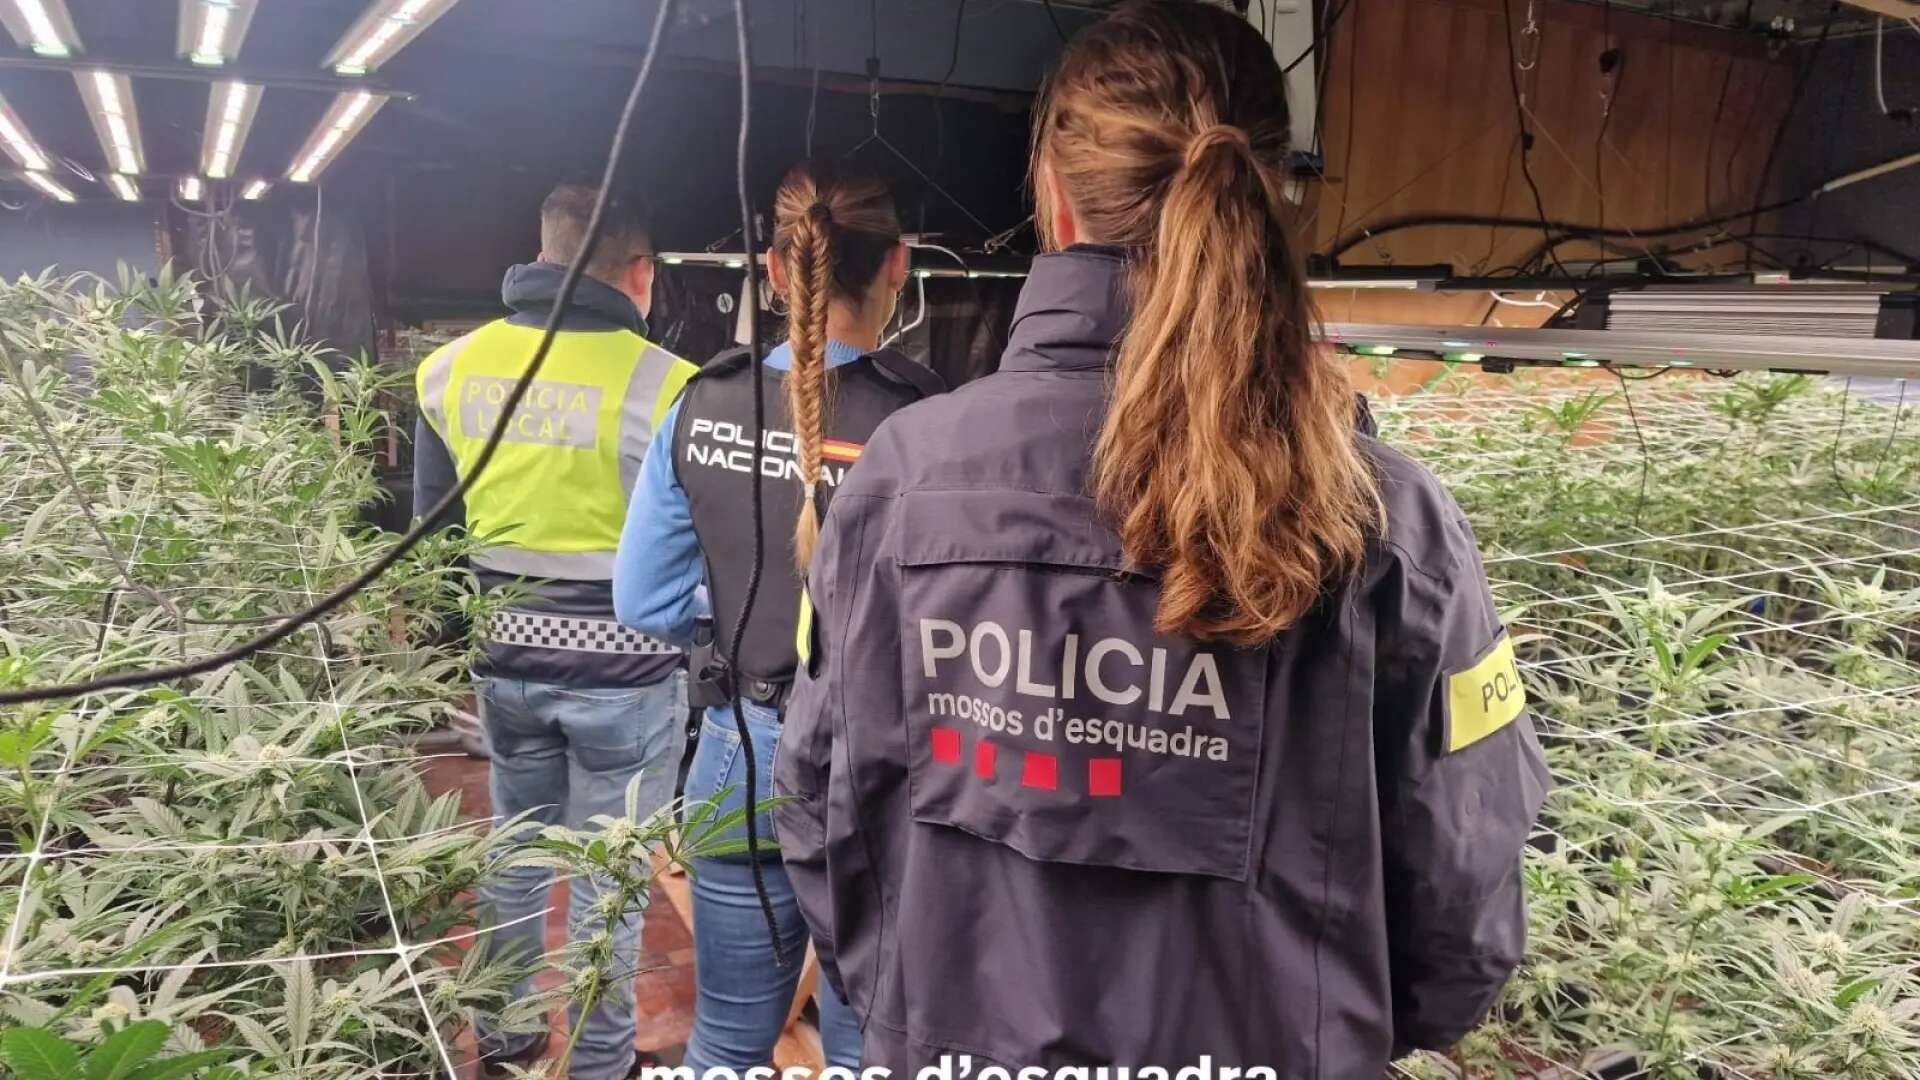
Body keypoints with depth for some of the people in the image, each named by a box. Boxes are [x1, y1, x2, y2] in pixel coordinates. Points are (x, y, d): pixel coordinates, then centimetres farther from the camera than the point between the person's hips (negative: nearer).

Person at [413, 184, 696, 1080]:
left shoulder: (452, 368, 1)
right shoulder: (661, 384, -18)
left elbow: (431, 518, 9)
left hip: (504, 654, 5)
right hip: (622, 665, -5)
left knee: (515, 852, 22)